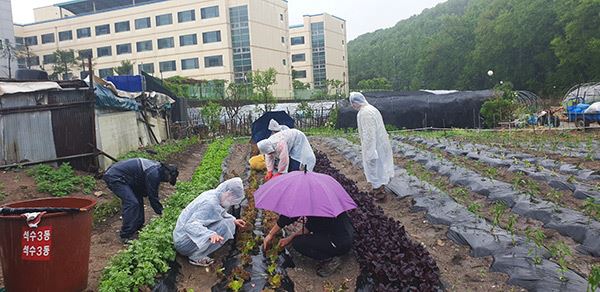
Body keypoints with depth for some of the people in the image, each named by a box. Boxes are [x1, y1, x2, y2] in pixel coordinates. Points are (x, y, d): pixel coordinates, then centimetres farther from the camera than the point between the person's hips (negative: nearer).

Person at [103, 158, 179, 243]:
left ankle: (138, 226, 25)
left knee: (138, 199, 15)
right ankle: (126, 236, -9)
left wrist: (160, 209, 18)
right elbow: (152, 196, -14)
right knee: (132, 203, -16)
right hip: (114, 177, -11)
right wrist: (161, 212, -3)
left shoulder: (157, 168, 7)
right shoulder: (153, 173, -22)